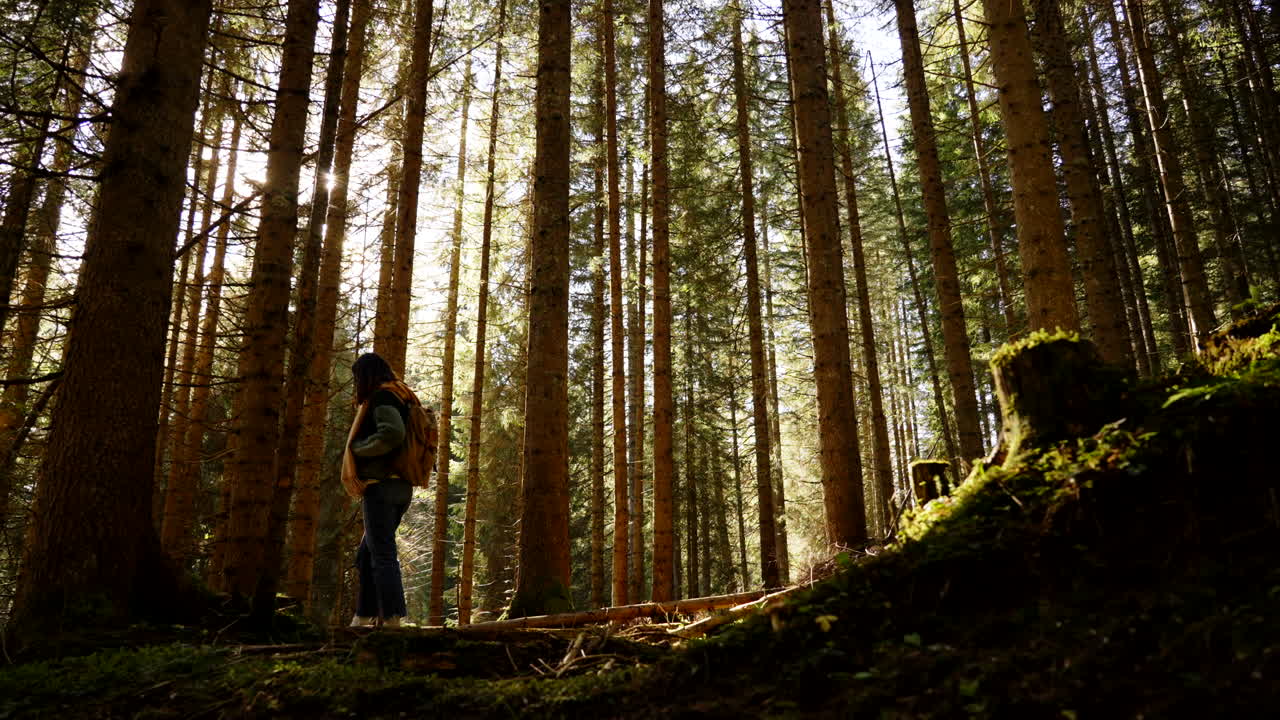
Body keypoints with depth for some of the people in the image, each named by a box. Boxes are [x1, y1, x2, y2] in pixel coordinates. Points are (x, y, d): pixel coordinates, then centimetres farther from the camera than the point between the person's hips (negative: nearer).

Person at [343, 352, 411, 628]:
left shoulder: (382, 398, -8)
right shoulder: (399, 399, 20)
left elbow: (392, 434, -26)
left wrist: (356, 448, -13)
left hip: (381, 488, -10)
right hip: (400, 488, 10)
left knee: (382, 555, -9)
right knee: (366, 554, 15)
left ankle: (392, 618, -10)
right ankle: (364, 618, 16)